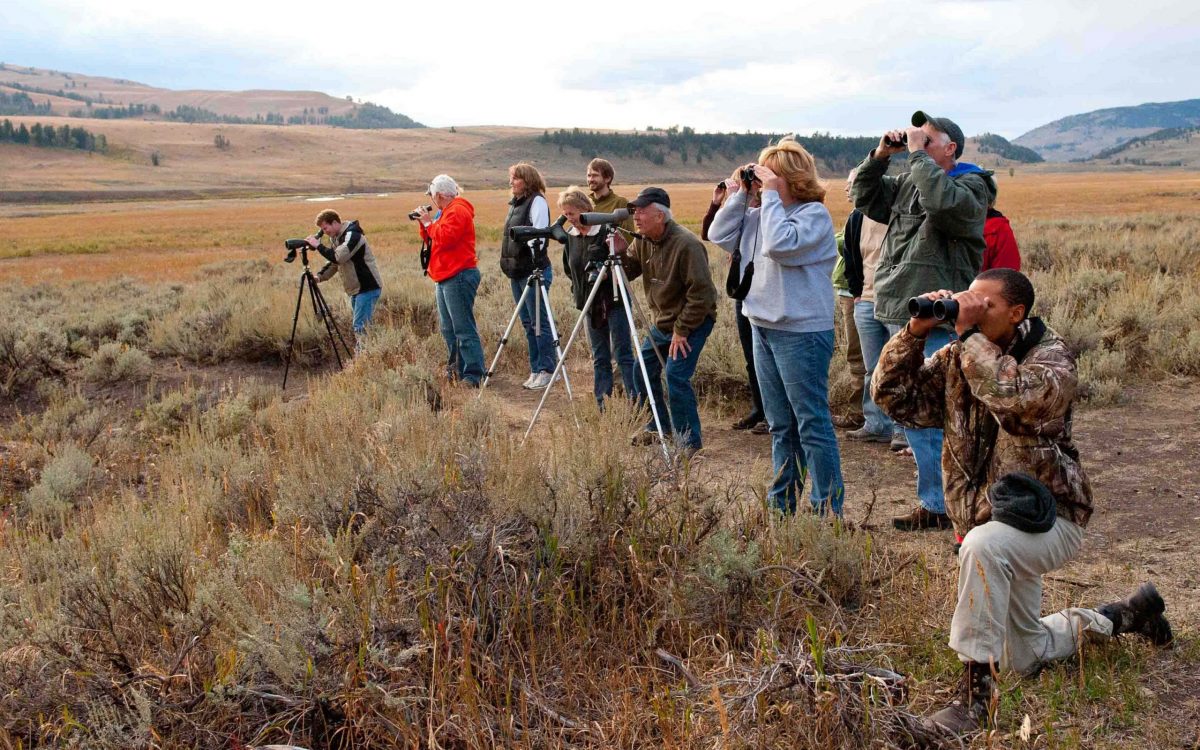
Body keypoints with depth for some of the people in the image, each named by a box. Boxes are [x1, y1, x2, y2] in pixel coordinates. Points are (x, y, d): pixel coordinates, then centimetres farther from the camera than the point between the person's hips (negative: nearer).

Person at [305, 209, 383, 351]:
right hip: (356, 288, 10)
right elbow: (333, 262, 16)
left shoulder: (352, 235, -16)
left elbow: (338, 257, -27)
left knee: (360, 327, -13)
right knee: (360, 326, 10)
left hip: (368, 288, -9)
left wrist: (318, 246, -18)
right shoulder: (336, 238, 13)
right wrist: (319, 276, 0)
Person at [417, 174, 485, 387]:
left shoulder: (457, 211, -11)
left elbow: (445, 238, -21)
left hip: (458, 276, -11)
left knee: (464, 329, -12)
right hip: (446, 278, 11)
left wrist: (428, 222, -9)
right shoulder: (448, 211, 21)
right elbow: (432, 238, 23)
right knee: (449, 329, 14)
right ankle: (457, 368, 21)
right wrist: (425, 223, 8)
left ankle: (473, 375, -13)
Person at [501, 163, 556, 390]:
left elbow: (539, 234, -16)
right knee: (528, 323, 12)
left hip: (533, 270, -9)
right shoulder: (515, 203, 17)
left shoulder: (537, 201, -8)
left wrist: (536, 257, -23)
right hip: (516, 271, 9)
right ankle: (536, 370, 18)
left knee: (539, 322, -6)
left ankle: (547, 370, 0)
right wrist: (508, 264, 18)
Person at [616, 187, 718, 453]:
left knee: (676, 376, -18)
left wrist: (682, 330, -22)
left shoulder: (686, 245, -24)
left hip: (693, 321, -9)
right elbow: (627, 274, 7)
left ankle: (690, 440, -5)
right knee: (643, 370, 10)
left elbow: (701, 293, -25)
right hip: (661, 321, 9)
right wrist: (620, 253, -13)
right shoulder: (642, 241, 0)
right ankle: (657, 426, 28)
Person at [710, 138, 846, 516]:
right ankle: (781, 504, 25)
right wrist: (739, 194, 3)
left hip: (802, 332, -8)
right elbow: (720, 236, 11)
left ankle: (827, 509, 4)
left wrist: (771, 196, -17)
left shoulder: (815, 213, -11)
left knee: (812, 424, -3)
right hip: (764, 328, 8)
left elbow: (780, 244, -26)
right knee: (780, 425, 15)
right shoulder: (765, 213, 12)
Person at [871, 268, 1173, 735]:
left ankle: (974, 697, -32)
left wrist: (968, 333, -30)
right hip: (991, 521, 7)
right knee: (1025, 657, 21)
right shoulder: (957, 359, -1)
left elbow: (1013, 396, -37)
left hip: (1046, 519, -7)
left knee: (983, 544, -41)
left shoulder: (1052, 356, -16)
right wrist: (916, 331, -18)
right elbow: (893, 396, -8)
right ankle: (1128, 615, 47)